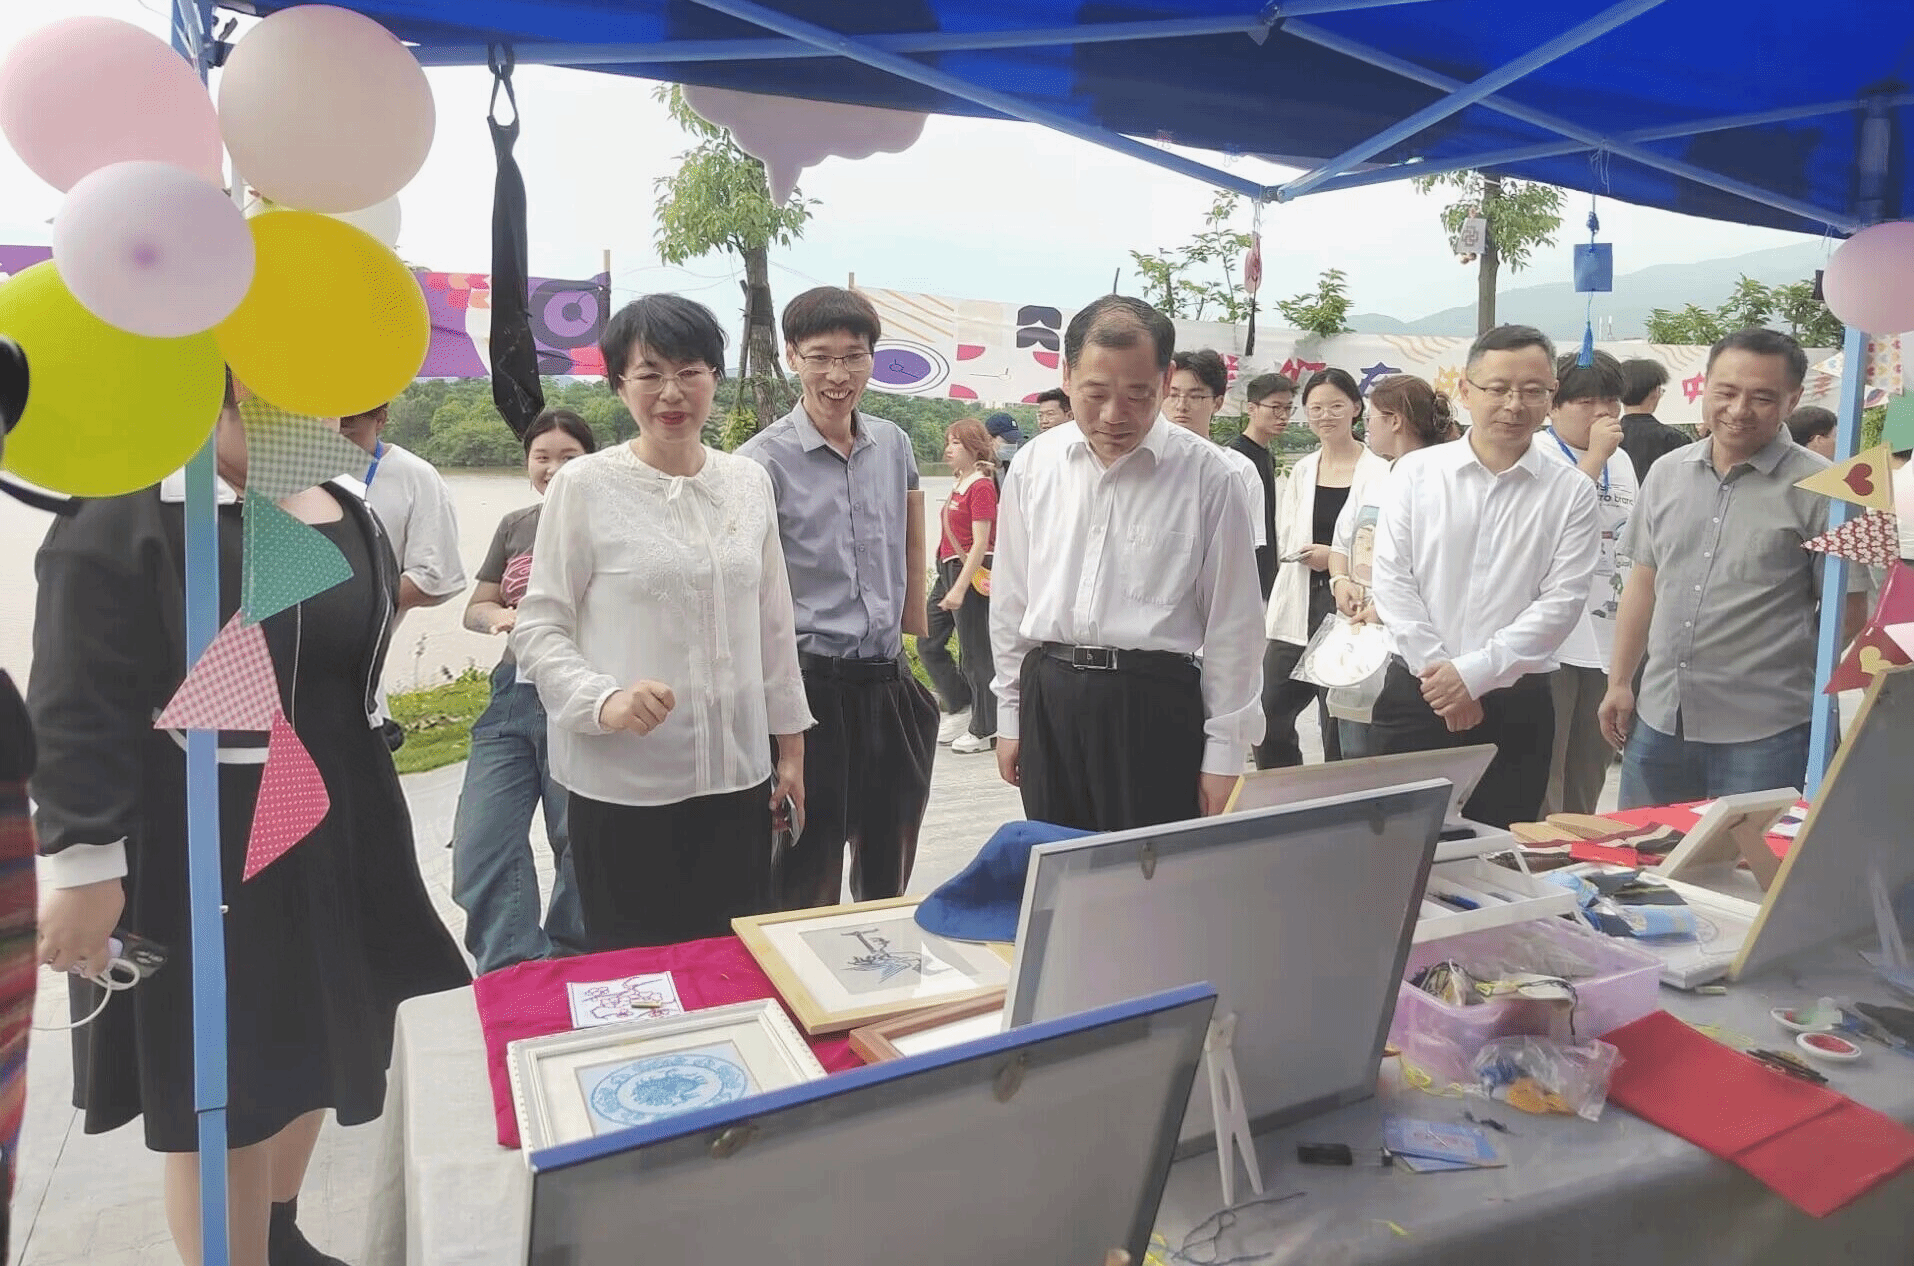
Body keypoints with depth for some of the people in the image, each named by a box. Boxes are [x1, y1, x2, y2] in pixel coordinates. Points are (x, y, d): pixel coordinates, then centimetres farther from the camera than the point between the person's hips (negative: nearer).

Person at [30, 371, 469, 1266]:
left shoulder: (343, 510, 6)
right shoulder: (122, 518, -15)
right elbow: (78, 711, -17)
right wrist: (83, 863, -20)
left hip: (335, 828, 8)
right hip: (200, 844, -7)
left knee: (311, 1041, 20)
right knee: (226, 1084, 4)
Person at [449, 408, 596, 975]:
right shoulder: (514, 526, 14)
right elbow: (475, 608, 18)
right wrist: (502, 617, -5)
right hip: (512, 695, 6)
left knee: (580, 846, 7)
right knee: (479, 849, 0)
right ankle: (513, 973, 11)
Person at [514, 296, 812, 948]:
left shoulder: (750, 482, 6)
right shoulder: (584, 485, -6)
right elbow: (537, 628, -5)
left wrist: (790, 745, 13)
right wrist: (604, 701, -22)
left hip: (738, 777, 4)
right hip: (622, 785, -3)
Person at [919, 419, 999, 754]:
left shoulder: (981, 486, -13)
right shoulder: (960, 484, 13)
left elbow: (980, 543, -18)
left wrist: (959, 588, -23)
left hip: (971, 574, -10)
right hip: (948, 569, 10)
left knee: (975, 653, -1)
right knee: (928, 644, 13)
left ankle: (986, 730, 10)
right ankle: (962, 707, 26)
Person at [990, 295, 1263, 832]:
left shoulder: (1207, 476, -7)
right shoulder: (1033, 465, 4)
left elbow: (1231, 622, -3)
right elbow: (1010, 598, 11)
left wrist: (1223, 753, -2)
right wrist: (1010, 714, 12)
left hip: (1154, 702, -3)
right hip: (1048, 697, 3)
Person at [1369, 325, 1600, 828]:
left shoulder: (1571, 491, 1)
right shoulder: (1415, 472, 3)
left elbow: (1561, 602, -6)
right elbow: (1392, 580, -3)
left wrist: (1473, 672, -15)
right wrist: (1436, 670, -11)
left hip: (1516, 704, 0)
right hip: (1415, 694, 0)